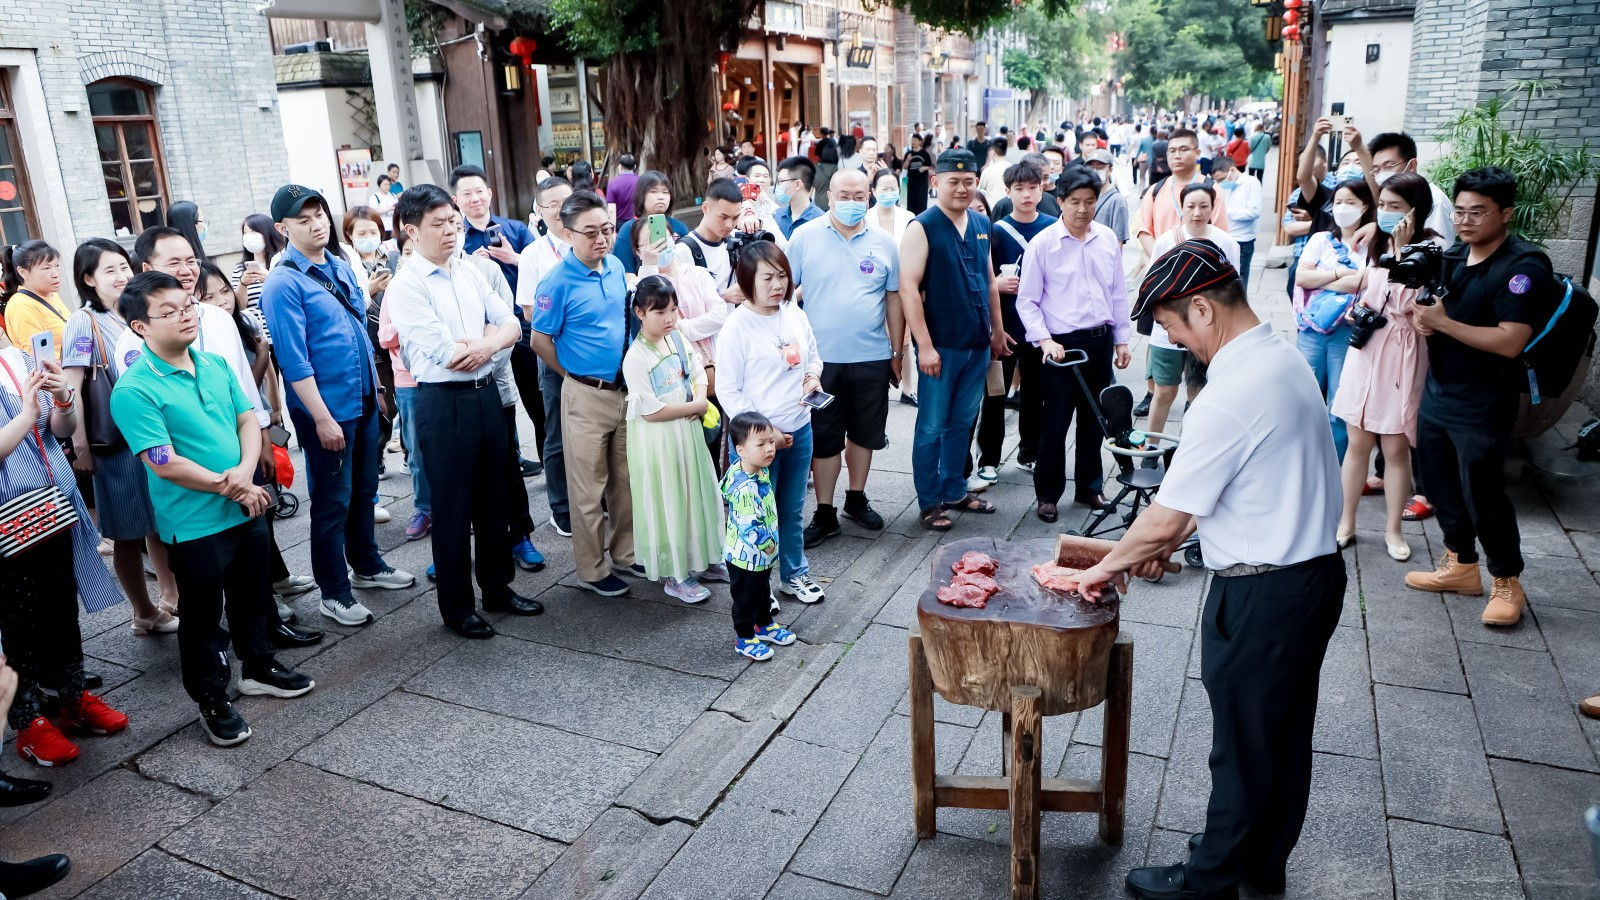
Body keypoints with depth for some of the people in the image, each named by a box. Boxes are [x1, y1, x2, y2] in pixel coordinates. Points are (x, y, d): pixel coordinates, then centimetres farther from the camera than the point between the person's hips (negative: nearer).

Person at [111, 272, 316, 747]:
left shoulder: (215, 364, 3)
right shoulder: (134, 390, -17)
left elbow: (247, 419, 5)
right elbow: (165, 464, -20)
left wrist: (245, 470, -13)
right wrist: (230, 488, -14)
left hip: (246, 508, 6)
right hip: (194, 525, -6)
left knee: (252, 596, 22)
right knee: (203, 615, 8)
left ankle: (259, 667, 42)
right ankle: (211, 699, 24)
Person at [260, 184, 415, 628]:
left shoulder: (341, 266, 8)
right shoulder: (283, 283, -14)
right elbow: (294, 359, -17)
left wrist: (376, 388, 16)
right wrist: (322, 418, -19)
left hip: (364, 402, 7)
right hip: (327, 409, -7)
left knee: (364, 491, 20)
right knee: (333, 501, 4)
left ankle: (368, 566, 37)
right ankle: (334, 592, 18)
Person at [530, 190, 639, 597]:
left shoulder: (616, 267, 4)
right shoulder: (558, 283, -15)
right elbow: (541, 342, -8)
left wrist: (629, 371, 13)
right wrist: (577, 375, 1)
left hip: (625, 389, 6)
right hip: (586, 395, -6)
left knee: (626, 479, 16)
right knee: (588, 487, 5)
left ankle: (626, 551, 32)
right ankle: (592, 570, 18)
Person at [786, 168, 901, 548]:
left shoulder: (885, 244, 3)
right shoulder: (805, 237, -2)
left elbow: (894, 299, 8)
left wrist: (897, 351, 8)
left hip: (872, 358, 2)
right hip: (821, 357, -2)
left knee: (864, 433, 14)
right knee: (823, 438, 5)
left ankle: (856, 498, 34)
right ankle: (825, 514, 16)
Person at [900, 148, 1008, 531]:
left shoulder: (982, 225, 9)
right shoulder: (922, 227, -10)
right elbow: (908, 288, -15)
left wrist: (998, 330, 17)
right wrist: (925, 346, -19)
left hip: (978, 344, 6)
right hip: (941, 346, -6)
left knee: (963, 423, 16)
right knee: (932, 426, 4)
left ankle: (955, 490, 30)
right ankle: (930, 501, 16)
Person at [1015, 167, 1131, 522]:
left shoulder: (1109, 240, 4)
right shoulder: (1043, 244, -8)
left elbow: (1119, 293, 11)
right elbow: (1027, 300, -7)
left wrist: (1121, 340, 11)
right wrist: (1044, 340, -16)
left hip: (1100, 341, 4)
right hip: (1061, 343, -4)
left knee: (1094, 420, 14)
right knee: (1056, 422, 1)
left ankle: (1089, 487, 30)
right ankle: (1047, 494, 15)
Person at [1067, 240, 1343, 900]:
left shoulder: (1229, 398, -27)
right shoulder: (1283, 358, 4)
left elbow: (1165, 519, -20)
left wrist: (1109, 566, -4)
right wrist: (1171, 537, 10)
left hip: (1261, 597, -9)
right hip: (1317, 570, 9)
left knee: (1243, 745, 8)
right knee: (1286, 732, 21)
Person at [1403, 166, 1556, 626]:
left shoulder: (1525, 267, -16)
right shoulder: (1453, 256, 7)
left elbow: (1509, 342, -25)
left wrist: (1442, 322, -23)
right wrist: (1419, 315, -4)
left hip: (1482, 407, -8)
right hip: (1436, 393, 8)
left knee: (1483, 494, 0)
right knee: (1440, 484, 15)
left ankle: (1507, 583, 18)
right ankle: (1461, 565, 32)